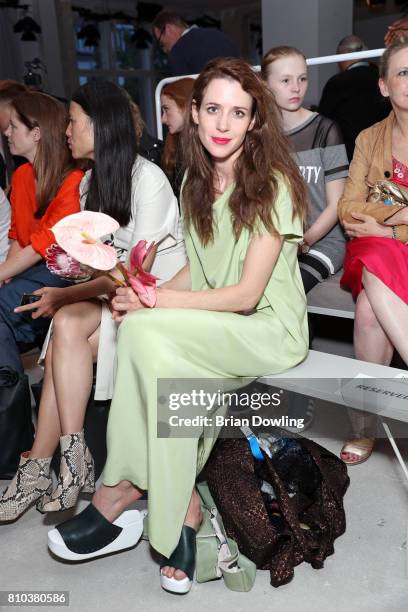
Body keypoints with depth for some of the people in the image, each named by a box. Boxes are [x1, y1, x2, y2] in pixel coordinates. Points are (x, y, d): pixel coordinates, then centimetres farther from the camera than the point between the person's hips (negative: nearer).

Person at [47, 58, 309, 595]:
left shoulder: (273, 184, -13)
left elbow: (247, 294, -16)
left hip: (269, 328, -6)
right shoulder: (196, 180, 8)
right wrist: (152, 292, -9)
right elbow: (197, 268, 11)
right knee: (164, 357, -27)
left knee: (145, 334, -27)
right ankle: (181, 508, -11)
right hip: (213, 325, 6)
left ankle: (124, 490, -11)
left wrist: (157, 301, -17)